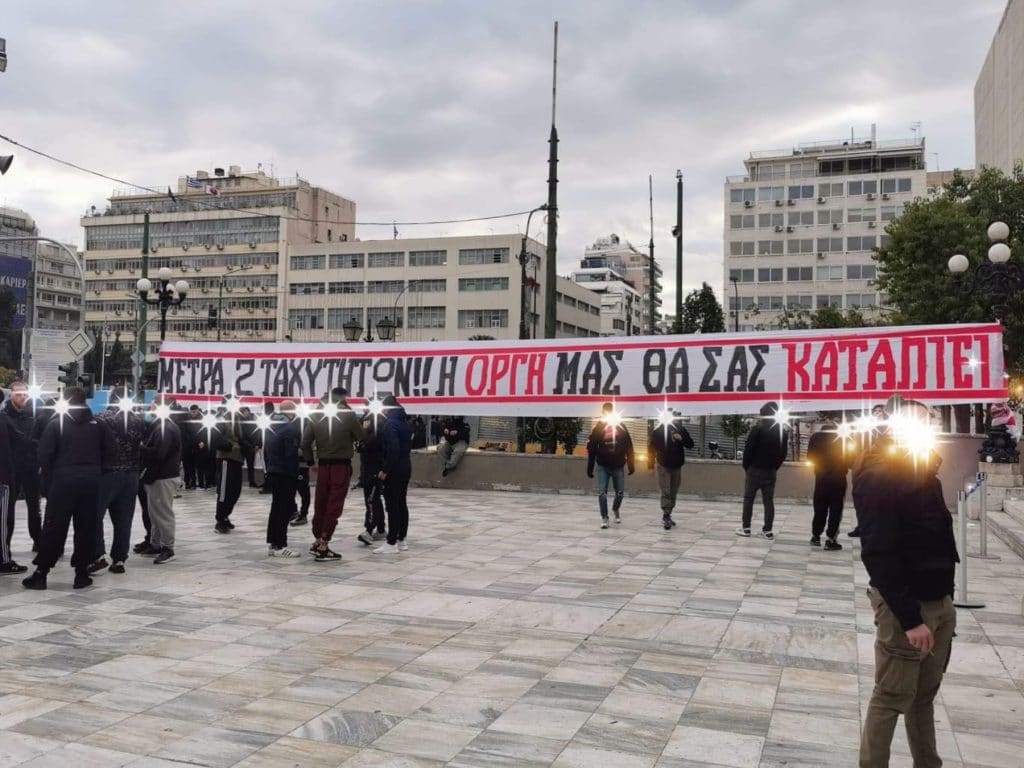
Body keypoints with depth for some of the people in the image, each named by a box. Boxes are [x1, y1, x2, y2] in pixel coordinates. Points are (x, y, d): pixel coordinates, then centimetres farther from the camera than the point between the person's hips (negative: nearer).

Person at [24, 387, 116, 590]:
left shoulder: (56, 423, -2)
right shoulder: (98, 425, 4)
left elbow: (44, 455, -5)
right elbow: (111, 452, 1)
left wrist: (47, 481, 3)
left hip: (62, 482, -1)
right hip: (90, 483, 2)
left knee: (54, 528, 4)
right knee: (86, 529, 6)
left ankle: (40, 573, 6)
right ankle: (81, 573, 8)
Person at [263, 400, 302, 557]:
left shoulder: (271, 427, 13)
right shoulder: (291, 428, -15)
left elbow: (265, 451, 17)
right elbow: (292, 455, -20)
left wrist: (268, 470, 20)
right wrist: (295, 474, -15)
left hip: (273, 472, 9)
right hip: (286, 475, -9)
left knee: (276, 508, 16)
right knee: (285, 509, -6)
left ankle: (271, 543, 20)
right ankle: (280, 546, -6)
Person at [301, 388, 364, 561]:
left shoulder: (316, 415, 4)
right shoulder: (348, 415, -8)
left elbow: (305, 442, 3)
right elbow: (361, 436, -1)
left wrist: (310, 461, 14)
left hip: (323, 465, 4)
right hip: (341, 466, -4)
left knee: (320, 505, 14)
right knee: (334, 507, -1)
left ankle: (318, 542, 24)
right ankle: (323, 547, -3)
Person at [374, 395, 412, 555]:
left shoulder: (390, 423, -16)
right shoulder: (404, 422, 13)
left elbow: (392, 449, -23)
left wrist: (385, 469, -19)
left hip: (393, 471, -9)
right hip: (405, 468, 9)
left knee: (392, 506, -6)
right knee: (402, 504, 13)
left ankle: (391, 543, -4)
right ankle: (401, 540, 18)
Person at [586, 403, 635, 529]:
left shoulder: (621, 427, 0)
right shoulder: (598, 428, -4)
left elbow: (629, 448, 4)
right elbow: (591, 449, -2)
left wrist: (631, 465, 2)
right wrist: (590, 469, -4)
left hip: (618, 466, 1)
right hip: (603, 466, -1)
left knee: (620, 492, 10)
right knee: (602, 493, -6)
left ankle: (616, 510, 38)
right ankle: (604, 518, 6)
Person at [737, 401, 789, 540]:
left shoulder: (758, 429, -12)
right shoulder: (783, 430, 4)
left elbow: (748, 449, -11)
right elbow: (783, 452, 7)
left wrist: (746, 466, 2)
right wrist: (775, 467, 12)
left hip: (755, 469, -4)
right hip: (771, 470, 4)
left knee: (748, 498, 5)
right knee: (769, 500, 6)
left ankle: (746, 528, 5)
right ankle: (768, 530, 4)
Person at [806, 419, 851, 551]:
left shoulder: (816, 437, -2)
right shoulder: (842, 437, -6)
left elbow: (810, 456, 2)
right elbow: (849, 457, -3)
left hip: (821, 477, 2)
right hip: (838, 477, -2)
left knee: (820, 508, 14)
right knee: (836, 508, 2)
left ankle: (815, 536, 21)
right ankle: (830, 540, -1)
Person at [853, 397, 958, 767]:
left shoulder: (922, 469, 10)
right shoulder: (879, 475, -17)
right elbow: (879, 555, -22)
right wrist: (910, 617, -24)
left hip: (941, 600, 8)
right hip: (906, 604, -8)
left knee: (925, 695, 17)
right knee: (892, 698, 1)